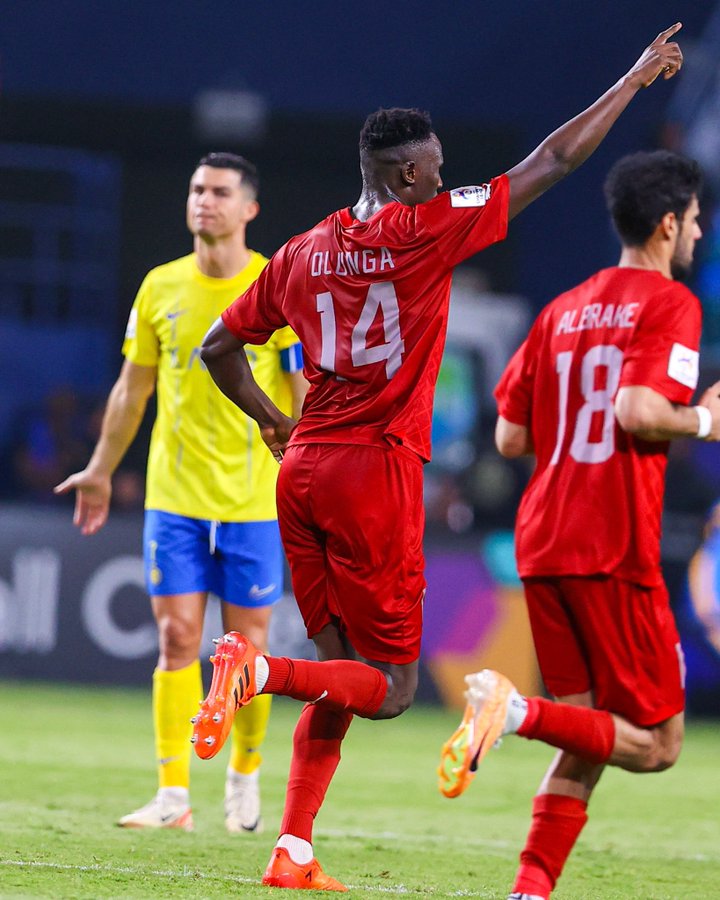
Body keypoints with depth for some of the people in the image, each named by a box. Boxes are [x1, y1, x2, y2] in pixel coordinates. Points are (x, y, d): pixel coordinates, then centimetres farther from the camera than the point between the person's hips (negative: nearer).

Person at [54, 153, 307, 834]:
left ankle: (244, 772, 25)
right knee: (177, 637, -4)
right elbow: (133, 385, 16)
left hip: (253, 498, -2)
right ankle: (173, 795, -4)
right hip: (173, 495, 2)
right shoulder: (160, 287, 6)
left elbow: (305, 393, -2)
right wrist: (101, 470, 19)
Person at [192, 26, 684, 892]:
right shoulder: (426, 231, -6)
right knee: (390, 685, -1)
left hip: (304, 470, 7)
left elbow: (217, 349, 17)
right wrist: (633, 80, 7)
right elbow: (551, 163, -1)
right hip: (375, 471, -7)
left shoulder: (302, 254, 10)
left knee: (340, 674, 14)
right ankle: (256, 671, -26)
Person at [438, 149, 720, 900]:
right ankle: (518, 712, -23)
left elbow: (510, 436, 15)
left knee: (587, 743, 13)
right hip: (615, 549, -7)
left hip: (541, 546, 8)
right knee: (655, 743, -1)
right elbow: (637, 409, -21)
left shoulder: (563, 310, 16)